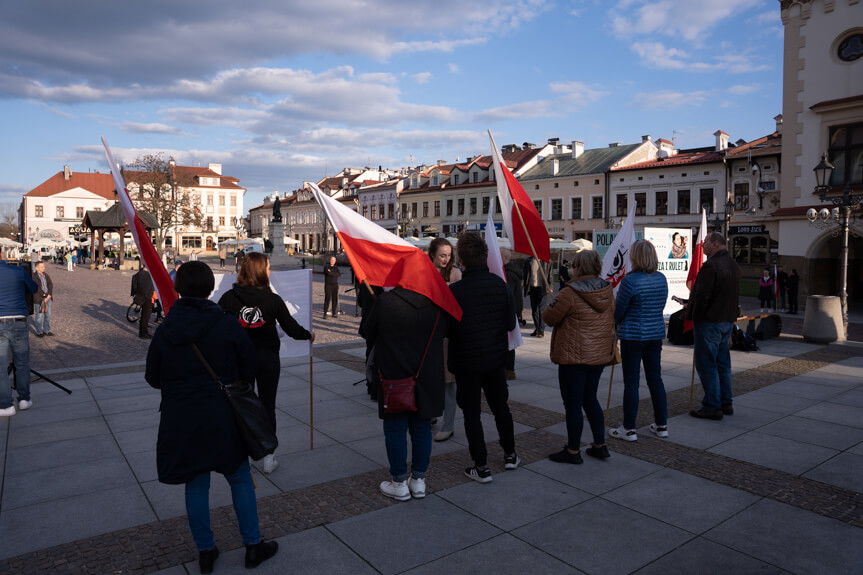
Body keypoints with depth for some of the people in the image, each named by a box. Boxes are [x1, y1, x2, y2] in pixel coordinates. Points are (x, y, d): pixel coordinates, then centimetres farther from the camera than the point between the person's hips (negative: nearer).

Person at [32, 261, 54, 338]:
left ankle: (46, 330, 21)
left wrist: (49, 295, -8)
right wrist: (44, 297, -14)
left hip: (48, 298, 6)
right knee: (39, 316, 1)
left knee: (48, 315, 10)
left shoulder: (46, 275, 11)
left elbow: (50, 285, 6)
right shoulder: (33, 276, -9)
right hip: (38, 299, -6)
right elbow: (37, 288, -14)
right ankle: (39, 332, 11)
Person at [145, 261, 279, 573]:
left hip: (181, 420, 3)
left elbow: (153, 377, 6)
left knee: (196, 484, 15)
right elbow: (248, 368, -5)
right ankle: (253, 545, 21)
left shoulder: (164, 330, -3)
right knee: (240, 479, 12)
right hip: (221, 418, -2)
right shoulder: (226, 324, -12)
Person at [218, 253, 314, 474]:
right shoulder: (273, 300, -10)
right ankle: (268, 458, 16)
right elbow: (292, 328, -4)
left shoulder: (229, 297, -8)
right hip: (267, 358, -1)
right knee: (267, 406, 10)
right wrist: (309, 335, 15)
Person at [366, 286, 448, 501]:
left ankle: (399, 483, 17)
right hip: (427, 378, 3)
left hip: (394, 378, -3)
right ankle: (419, 479, 25)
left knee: (396, 429, 8)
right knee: (422, 429, 14)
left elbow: (369, 333, -1)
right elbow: (444, 331, 9)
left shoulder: (384, 302, -14)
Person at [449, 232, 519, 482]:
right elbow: (511, 323, -1)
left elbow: (445, 329, -13)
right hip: (496, 358, 4)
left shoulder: (455, 290, -19)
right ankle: (510, 455, 34)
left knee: (471, 413, 8)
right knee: (501, 407, 21)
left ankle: (482, 467, 12)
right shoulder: (500, 285, -6)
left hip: (466, 361, -4)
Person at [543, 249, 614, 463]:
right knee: (590, 398, 21)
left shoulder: (570, 293, -19)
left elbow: (550, 317, -11)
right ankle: (600, 446, 27)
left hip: (574, 356, -7)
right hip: (600, 355, 7)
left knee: (573, 404, 4)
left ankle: (573, 451, 15)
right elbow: (611, 319, 14)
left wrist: (547, 310, 10)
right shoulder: (607, 290, 3)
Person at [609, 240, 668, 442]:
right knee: (655, 378, 14)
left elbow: (618, 310, -9)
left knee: (631, 382, 1)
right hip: (656, 333, 6)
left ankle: (629, 429, 8)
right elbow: (660, 306, 13)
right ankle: (662, 425, 23)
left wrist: (615, 322, 12)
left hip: (633, 336, -6)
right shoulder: (662, 279, 4)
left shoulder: (630, 280, -17)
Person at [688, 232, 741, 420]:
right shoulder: (734, 265, 12)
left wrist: (691, 313, -5)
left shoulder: (711, 266, -19)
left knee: (706, 364, -2)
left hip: (709, 320, -9)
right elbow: (734, 294, 17)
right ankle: (726, 403, 23)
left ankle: (712, 407, 1)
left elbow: (701, 295, -20)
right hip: (728, 320, 9)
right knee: (723, 363, 16)